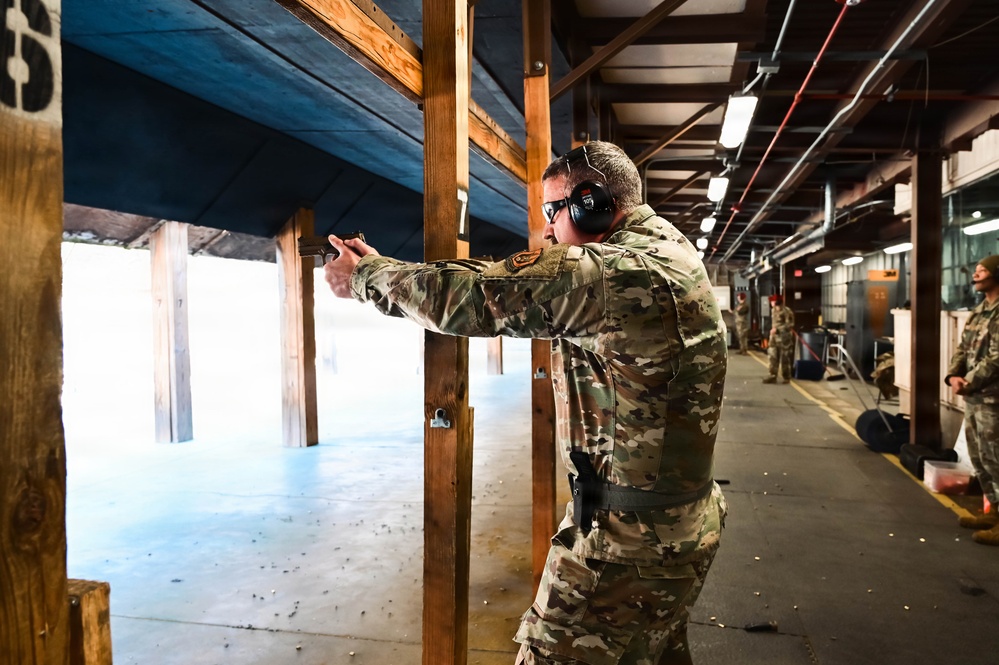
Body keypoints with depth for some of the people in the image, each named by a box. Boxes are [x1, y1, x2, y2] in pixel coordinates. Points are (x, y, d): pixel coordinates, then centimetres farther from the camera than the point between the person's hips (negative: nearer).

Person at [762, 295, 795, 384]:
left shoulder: (787, 311, -15)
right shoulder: (773, 310, 10)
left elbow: (790, 325, -18)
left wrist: (777, 329, -22)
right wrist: (773, 330, 14)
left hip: (784, 338, -7)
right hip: (774, 337, 7)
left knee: (784, 359, 2)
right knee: (772, 357, 4)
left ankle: (786, 377, 13)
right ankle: (773, 376, 8)